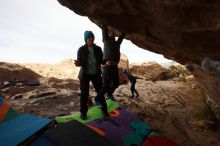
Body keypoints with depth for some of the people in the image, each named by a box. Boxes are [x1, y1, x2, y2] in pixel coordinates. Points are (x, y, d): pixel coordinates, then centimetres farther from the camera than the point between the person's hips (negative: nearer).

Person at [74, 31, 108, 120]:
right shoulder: (81, 49, -2)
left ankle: (104, 109, 23)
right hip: (85, 74, -1)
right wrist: (77, 63, -25)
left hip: (96, 73, 2)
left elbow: (101, 61, 6)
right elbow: (80, 62, -2)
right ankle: (83, 112, 20)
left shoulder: (98, 49, 4)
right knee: (84, 93, 3)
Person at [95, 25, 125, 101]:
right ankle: (97, 98, 10)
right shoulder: (106, 39, 7)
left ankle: (109, 94, 39)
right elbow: (104, 28, 3)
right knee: (106, 86, -9)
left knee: (116, 83, 15)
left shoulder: (117, 43, 21)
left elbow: (122, 35, 33)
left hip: (115, 67, 7)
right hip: (108, 66, -7)